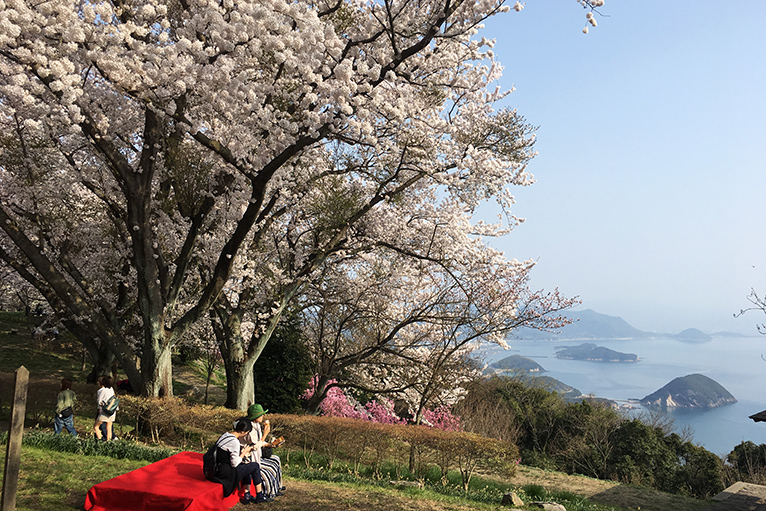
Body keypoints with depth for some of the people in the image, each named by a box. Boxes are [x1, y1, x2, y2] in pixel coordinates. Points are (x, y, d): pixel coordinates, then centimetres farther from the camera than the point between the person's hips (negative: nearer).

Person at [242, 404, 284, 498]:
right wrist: (265, 434, -21)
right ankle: (271, 491, 11)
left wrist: (272, 444, 1)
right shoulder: (249, 429, -27)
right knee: (272, 467, -8)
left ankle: (277, 486, 21)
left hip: (257, 455, 10)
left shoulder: (256, 425, 4)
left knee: (276, 459, 9)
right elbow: (255, 446, -24)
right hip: (250, 459, -10)